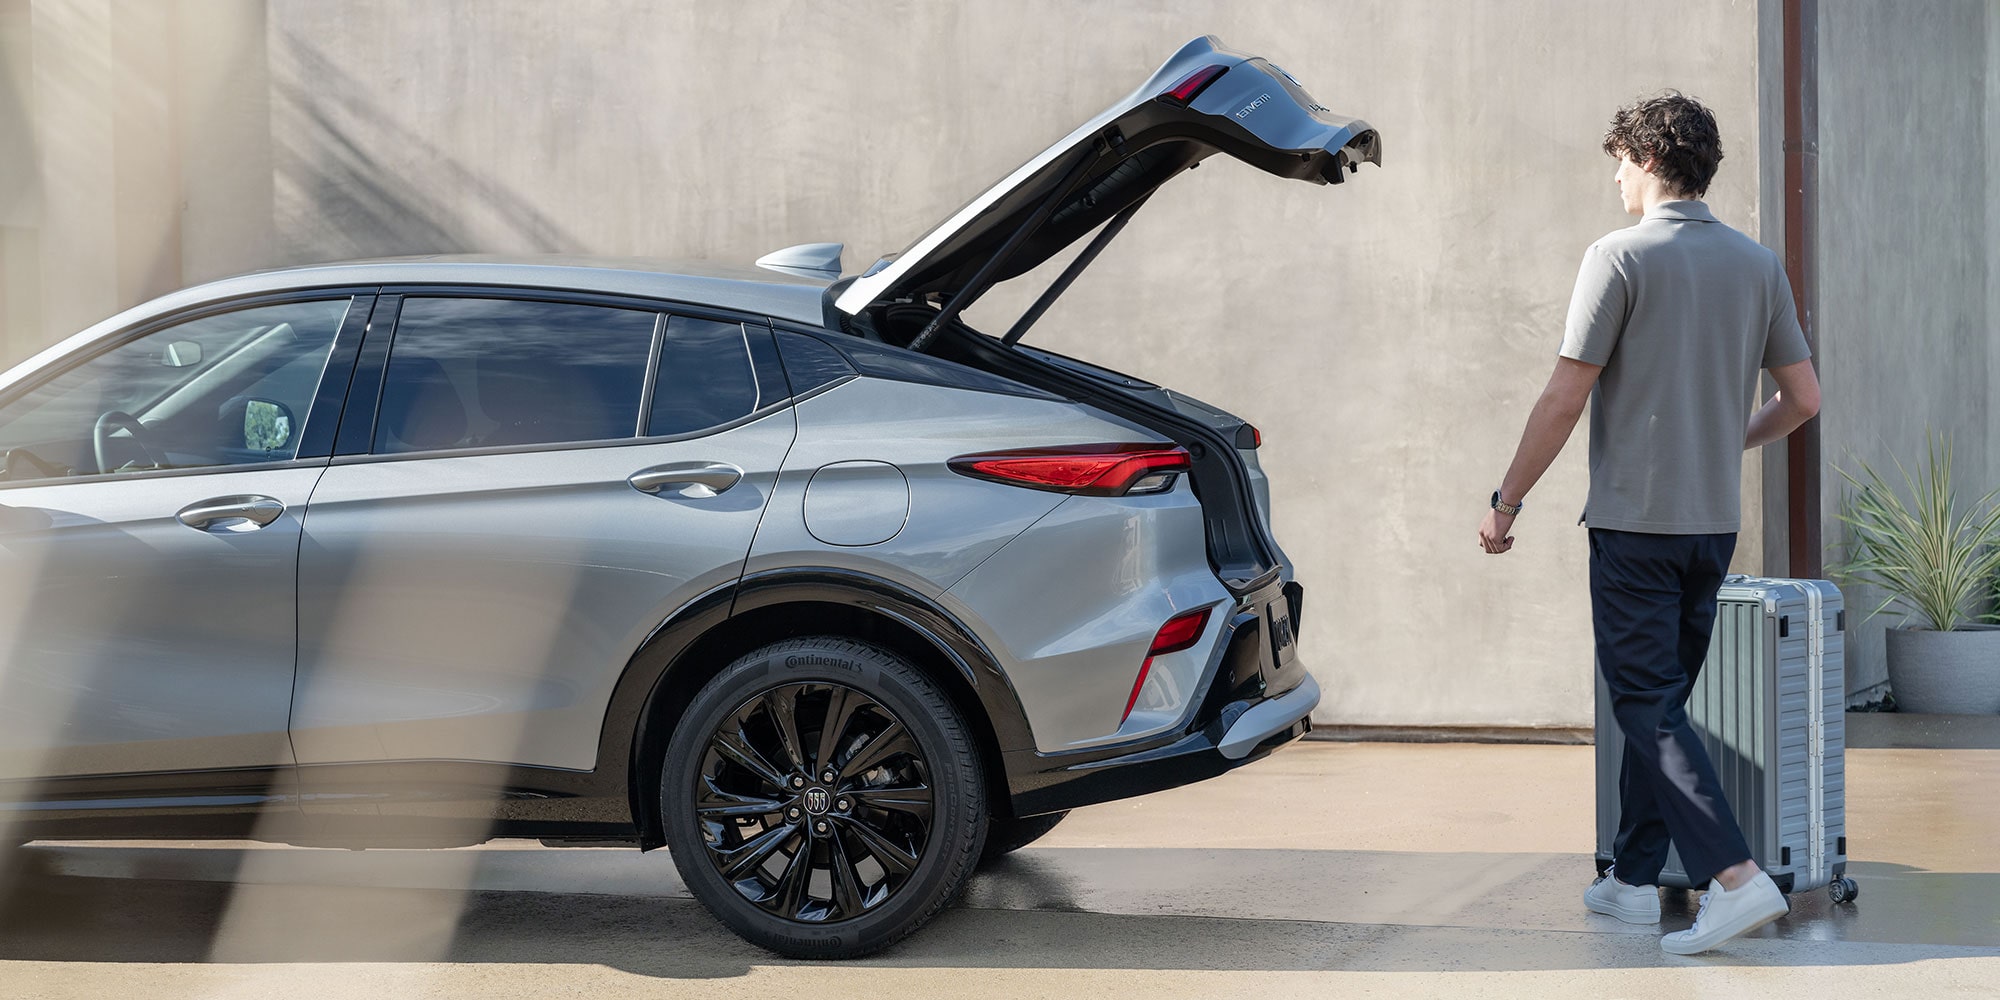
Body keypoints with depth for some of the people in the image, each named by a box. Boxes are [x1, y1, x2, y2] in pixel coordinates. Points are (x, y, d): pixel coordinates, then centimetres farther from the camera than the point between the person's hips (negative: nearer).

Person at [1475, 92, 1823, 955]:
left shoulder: (1621, 258, -11)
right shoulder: (1758, 265, 6)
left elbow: (1565, 399, -13)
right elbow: (1803, 397, 9)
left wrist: (1507, 501, -4)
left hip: (1635, 520, -6)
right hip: (1715, 520, 6)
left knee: (1648, 706, -5)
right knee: (1660, 698, 16)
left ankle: (1735, 876, -18)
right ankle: (1633, 878, 22)